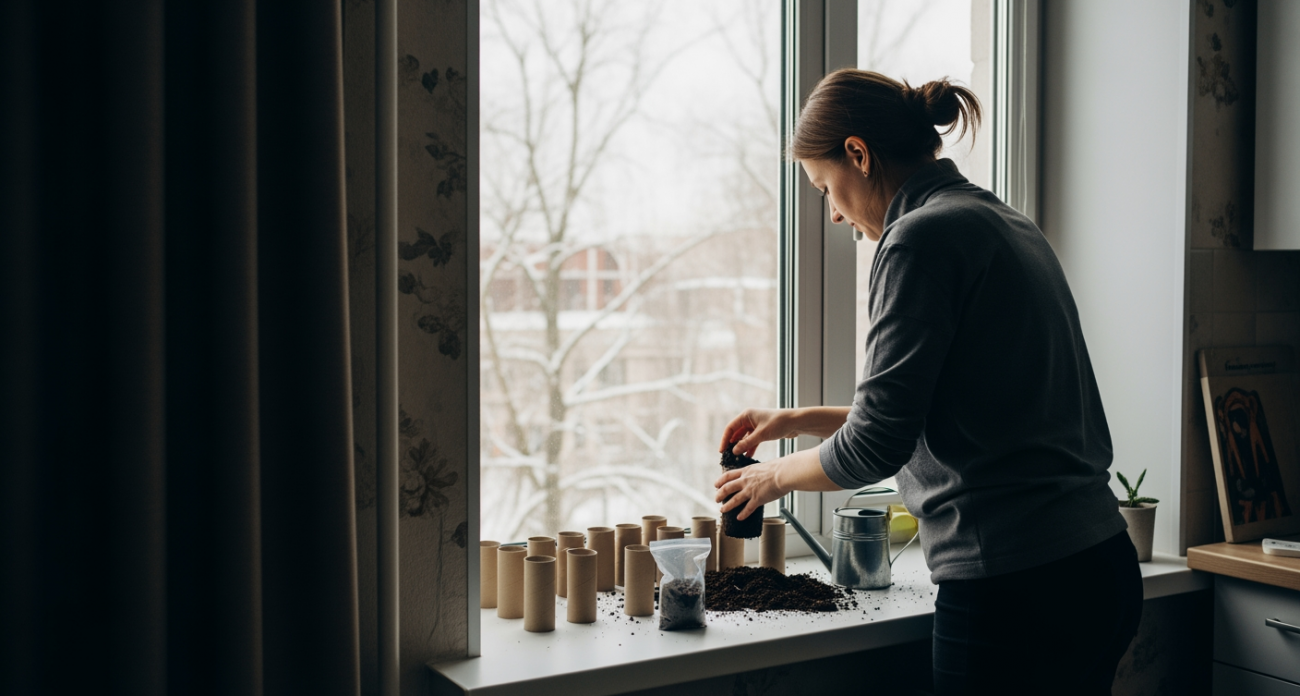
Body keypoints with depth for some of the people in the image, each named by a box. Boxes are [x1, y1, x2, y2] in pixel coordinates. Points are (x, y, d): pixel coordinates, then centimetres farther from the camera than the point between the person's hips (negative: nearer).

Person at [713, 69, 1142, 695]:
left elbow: (876, 445, -16)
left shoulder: (922, 237, -14)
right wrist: (798, 420, 23)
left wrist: (777, 475, 3)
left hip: (1017, 589, -9)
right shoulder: (1006, 224, 15)